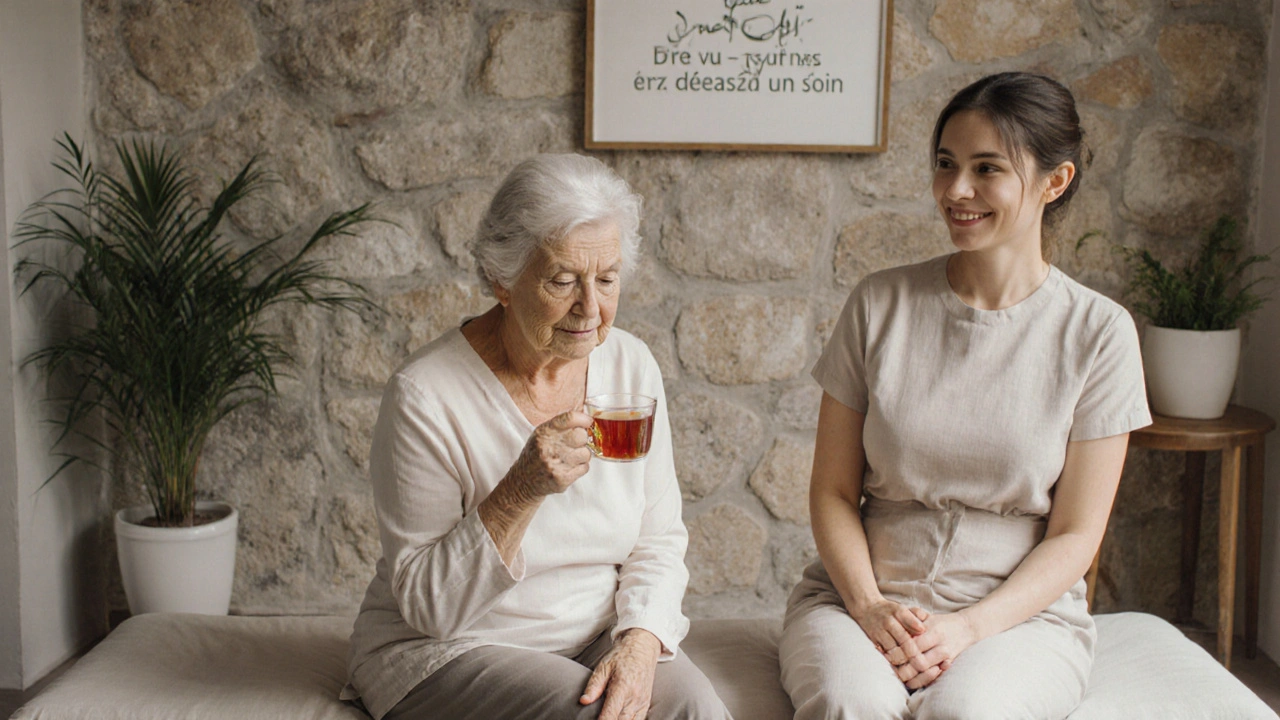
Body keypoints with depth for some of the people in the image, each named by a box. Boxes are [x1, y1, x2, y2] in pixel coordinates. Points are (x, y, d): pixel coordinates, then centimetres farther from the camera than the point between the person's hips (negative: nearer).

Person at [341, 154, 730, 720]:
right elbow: (428, 606, -16)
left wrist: (639, 644, -16)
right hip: (448, 651, -4)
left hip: (595, 636, 4)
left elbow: (658, 541, 3)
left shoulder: (632, 366, -2)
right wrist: (522, 490, -30)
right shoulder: (424, 397, -18)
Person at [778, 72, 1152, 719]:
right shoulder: (880, 304, 1)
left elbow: (1075, 534, -1)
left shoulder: (1098, 332, -2)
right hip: (863, 596, 1)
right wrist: (867, 605, -13)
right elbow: (833, 489, 3)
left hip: (1022, 610, -1)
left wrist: (968, 627, -14)